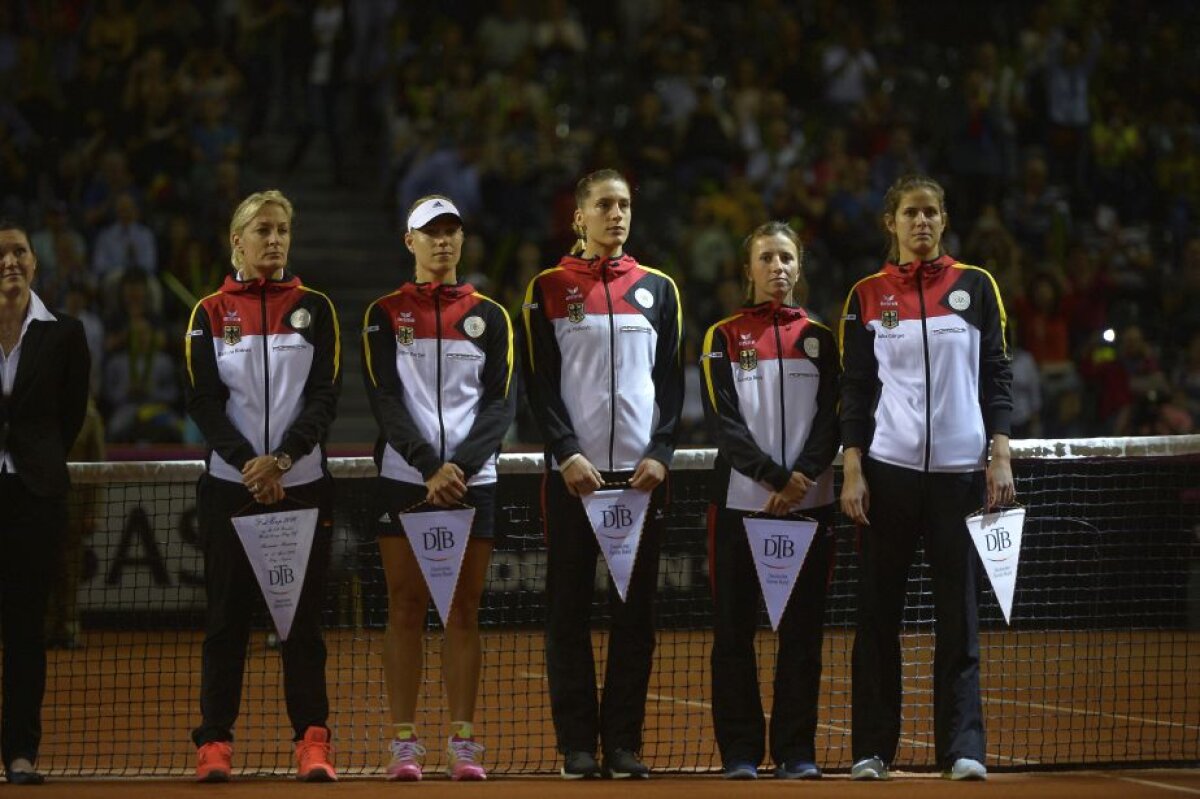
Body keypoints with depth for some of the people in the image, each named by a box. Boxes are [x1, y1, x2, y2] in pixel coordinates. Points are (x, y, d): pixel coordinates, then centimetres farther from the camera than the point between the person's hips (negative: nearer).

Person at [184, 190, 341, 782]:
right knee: (227, 615, 0)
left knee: (303, 616, -1)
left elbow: (325, 395, -1)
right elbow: (203, 400, -1)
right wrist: (247, 461, -15)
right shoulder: (210, 312, 7)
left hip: (303, 483, 0)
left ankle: (312, 743, 0)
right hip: (230, 485, 0)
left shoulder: (314, 308, 7)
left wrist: (283, 458, -15)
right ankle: (214, 743, 3)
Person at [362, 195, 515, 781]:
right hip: (404, 479, -1)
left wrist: (460, 465, -12)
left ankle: (463, 743, 2)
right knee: (406, 608, -2)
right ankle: (404, 743, 0)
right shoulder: (385, 315, 5)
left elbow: (501, 403, 2)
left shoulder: (489, 316, 9)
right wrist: (429, 468, -14)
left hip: (473, 480, 1)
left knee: (463, 610, 1)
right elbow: (385, 399, -3)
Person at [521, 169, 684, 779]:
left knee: (635, 610, 1)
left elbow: (672, 380, 9)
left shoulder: (657, 289, 11)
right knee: (570, 610, -2)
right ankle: (577, 744, 2)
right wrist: (567, 453, -11)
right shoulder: (549, 289, 5)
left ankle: (624, 741, 6)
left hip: (642, 474, 2)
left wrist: (660, 453, -4)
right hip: (573, 471, -2)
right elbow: (540, 382, 1)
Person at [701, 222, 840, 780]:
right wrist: (774, 478, -14)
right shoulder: (724, 337, 5)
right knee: (735, 629, -1)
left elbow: (830, 419, 4)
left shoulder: (818, 337, 11)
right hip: (740, 502, -1)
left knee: (802, 629, 1)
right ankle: (740, 751, 4)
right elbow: (724, 421, -4)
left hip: (809, 503, 2)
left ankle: (797, 750, 6)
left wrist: (803, 476, -12)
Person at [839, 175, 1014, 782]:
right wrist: (852, 470, -2)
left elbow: (997, 374, 6)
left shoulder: (975, 286, 7)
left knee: (958, 611, -1)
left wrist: (1000, 456, -3)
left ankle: (963, 748, 0)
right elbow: (855, 389, 6)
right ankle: (871, 748, 7)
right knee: (878, 611, 1)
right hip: (888, 469, 0)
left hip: (959, 469, 0)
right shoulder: (867, 296, 6)